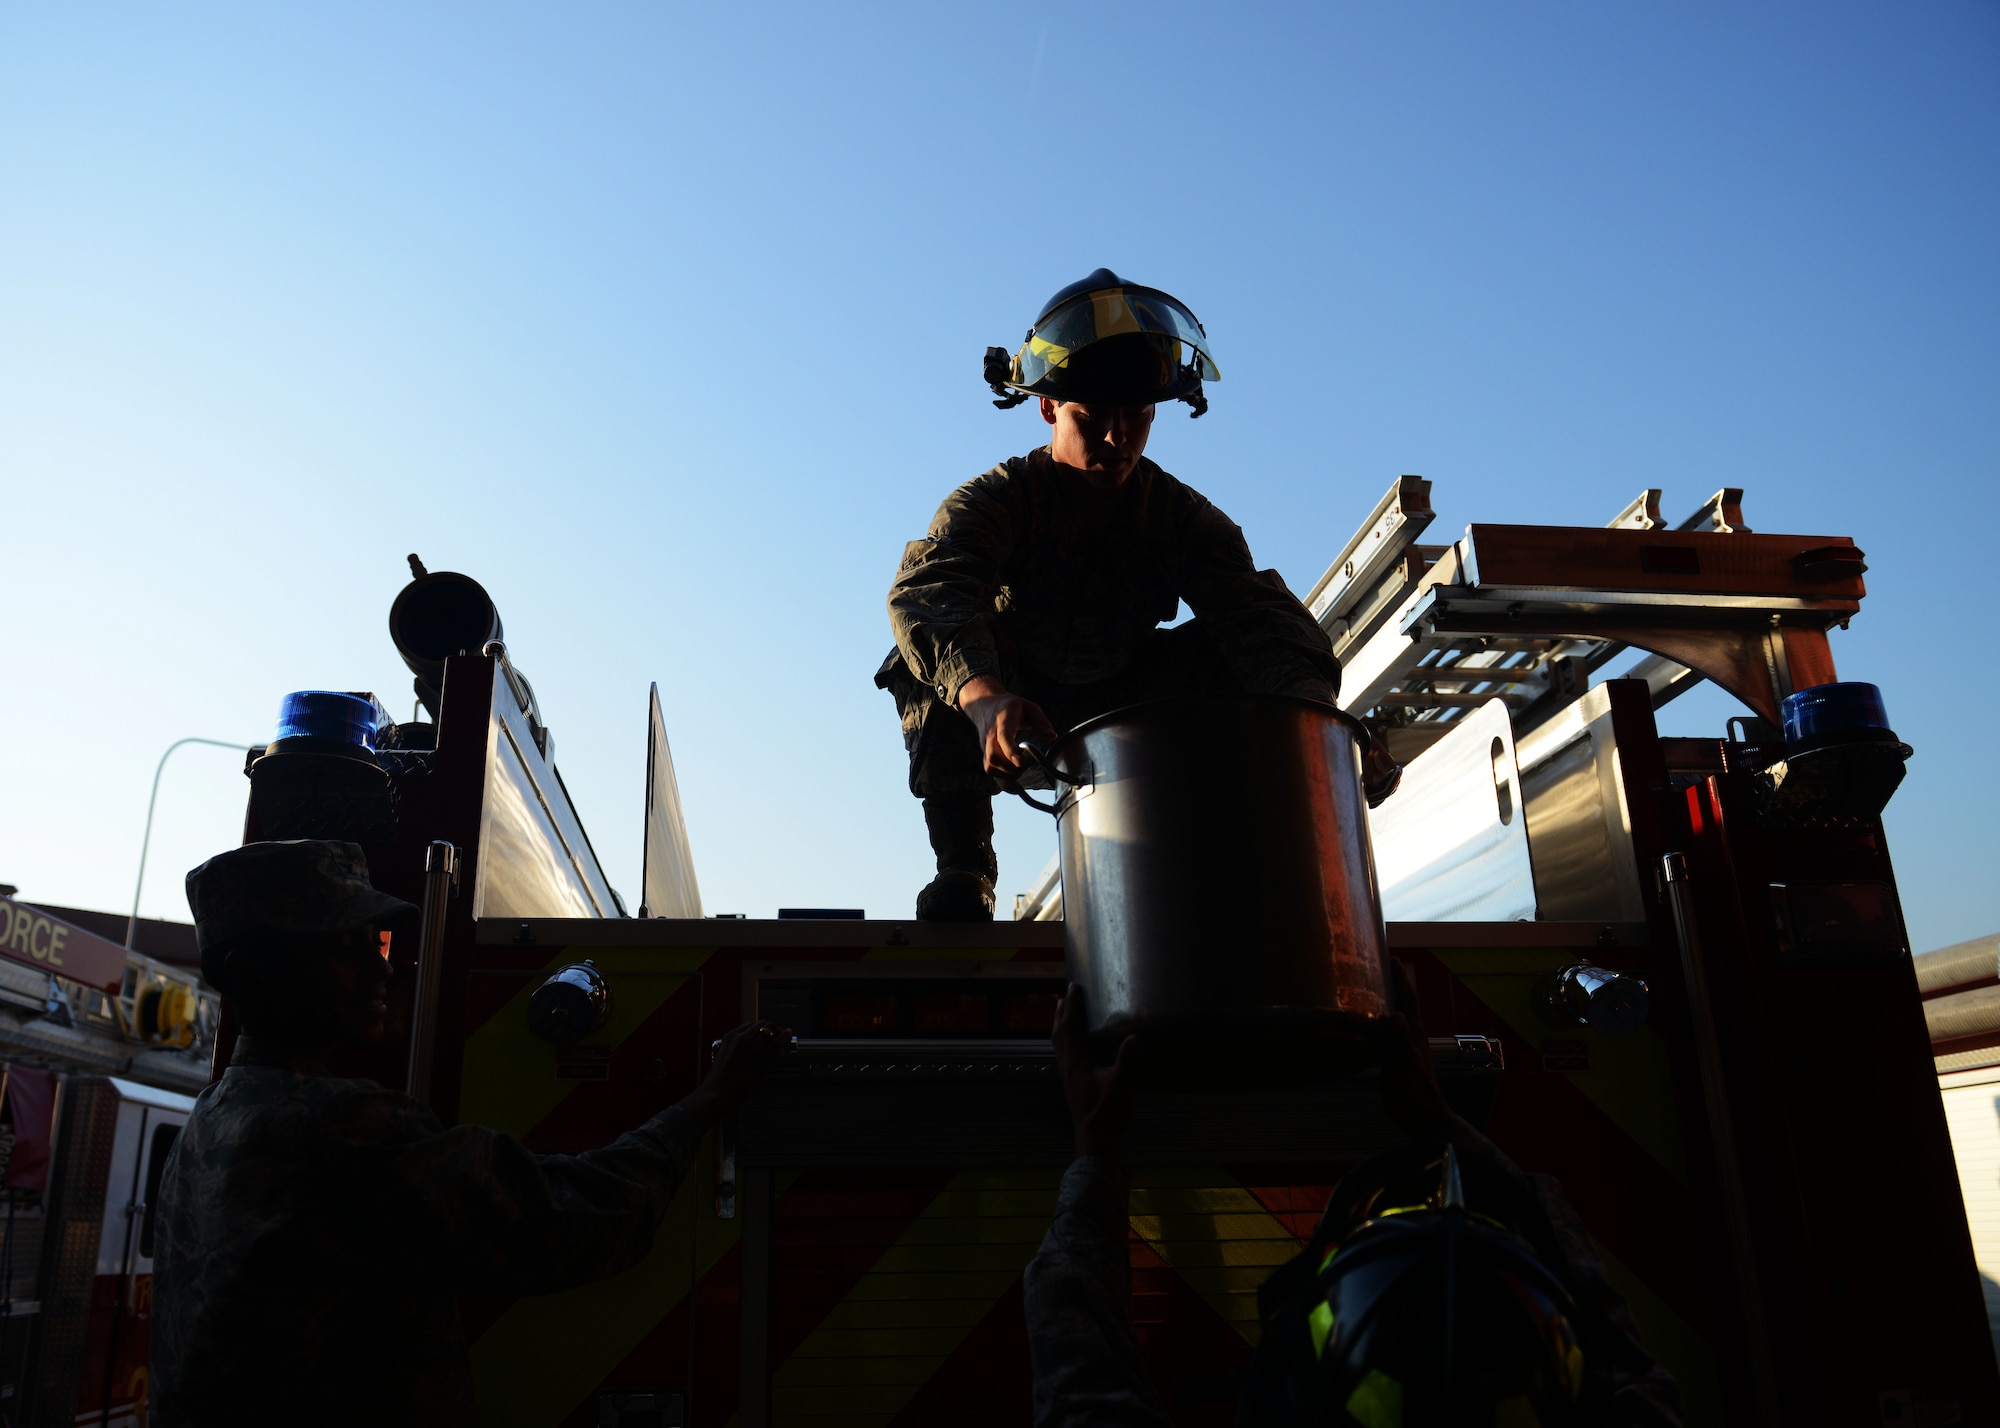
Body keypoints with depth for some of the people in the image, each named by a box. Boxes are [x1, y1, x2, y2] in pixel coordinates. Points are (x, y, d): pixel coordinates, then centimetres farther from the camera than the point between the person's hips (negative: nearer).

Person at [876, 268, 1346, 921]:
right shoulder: (995, 500, -20)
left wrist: (1309, 700, -54)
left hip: (1118, 718, 2)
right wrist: (985, 696, -64)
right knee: (925, 660, -31)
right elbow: (927, 588, -41)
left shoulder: (1182, 517, -12)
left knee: (1222, 650, -21)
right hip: (1014, 724, -2)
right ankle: (963, 867, -24)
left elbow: (1253, 609, -30)